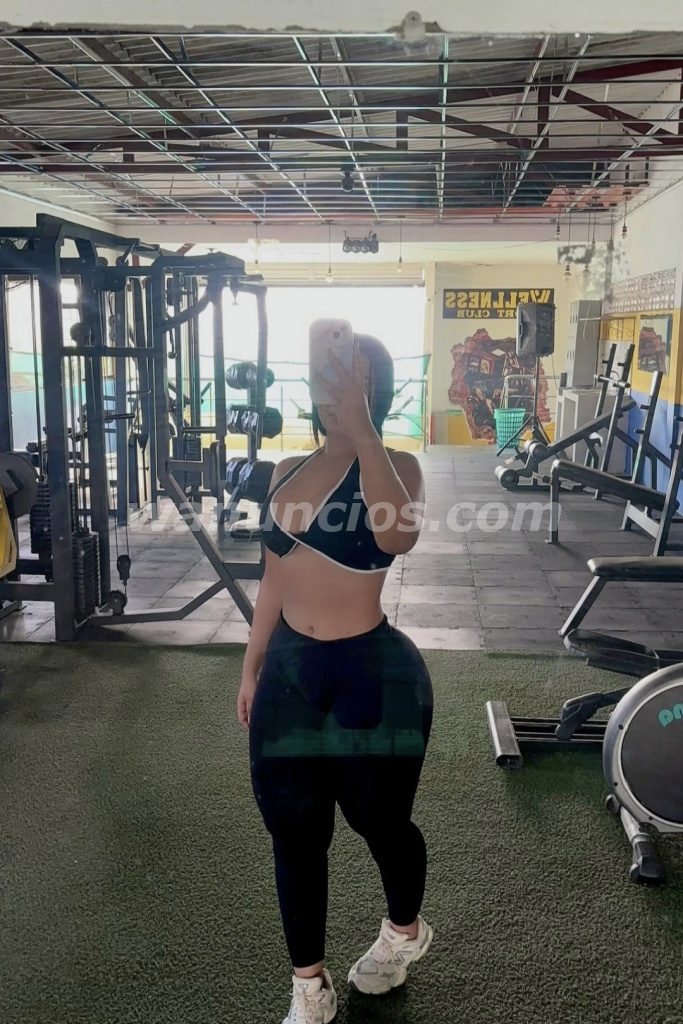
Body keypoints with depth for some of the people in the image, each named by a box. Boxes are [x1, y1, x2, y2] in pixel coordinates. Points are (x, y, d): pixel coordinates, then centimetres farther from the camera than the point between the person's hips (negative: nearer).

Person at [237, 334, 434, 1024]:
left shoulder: (394, 466, -10)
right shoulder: (288, 471, 7)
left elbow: (397, 535, -34)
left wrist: (359, 427, -32)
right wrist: (251, 669, 16)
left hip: (374, 675, -5)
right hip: (289, 671, 5)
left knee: (379, 820, 15)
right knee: (293, 833, 11)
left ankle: (404, 931, 48)